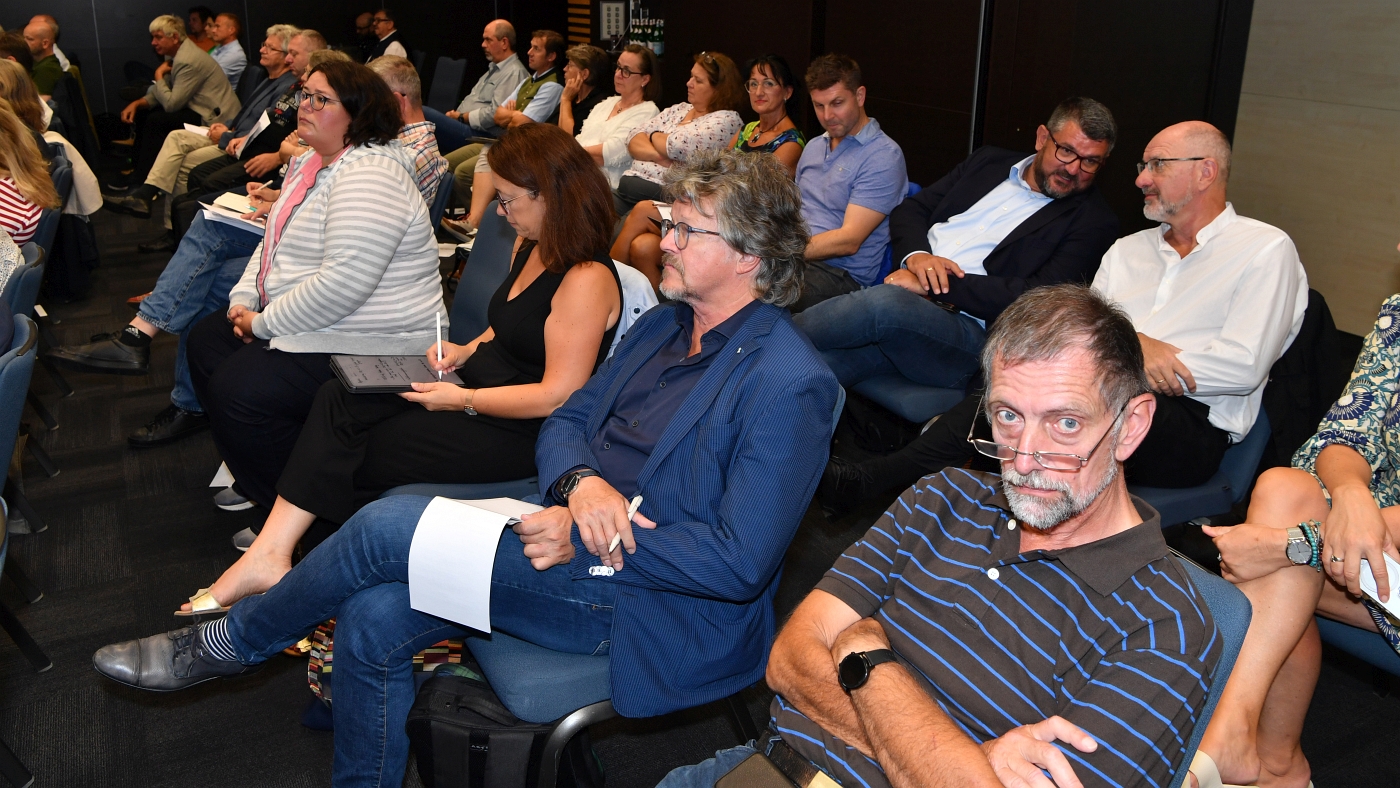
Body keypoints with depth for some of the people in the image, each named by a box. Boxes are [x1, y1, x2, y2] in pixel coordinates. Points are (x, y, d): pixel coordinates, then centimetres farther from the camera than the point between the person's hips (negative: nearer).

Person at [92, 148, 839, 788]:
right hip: (570, 532, 8)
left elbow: (740, 563, -22)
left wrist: (584, 539, -21)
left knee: (389, 526, -16)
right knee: (375, 619, -7)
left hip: (654, 603, -8)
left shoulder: (786, 385, -17)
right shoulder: (663, 325, 11)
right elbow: (566, 421, 12)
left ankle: (231, 642, 10)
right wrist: (579, 483, -13)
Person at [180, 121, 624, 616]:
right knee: (339, 400, -10)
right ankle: (270, 553, -14)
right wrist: (467, 351, 6)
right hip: (476, 390, 9)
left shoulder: (587, 279, -21)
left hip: (519, 431, -9)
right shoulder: (530, 247, 9)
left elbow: (559, 395, -23)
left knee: (358, 455, -10)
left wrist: (463, 400, -19)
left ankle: (269, 557, 11)